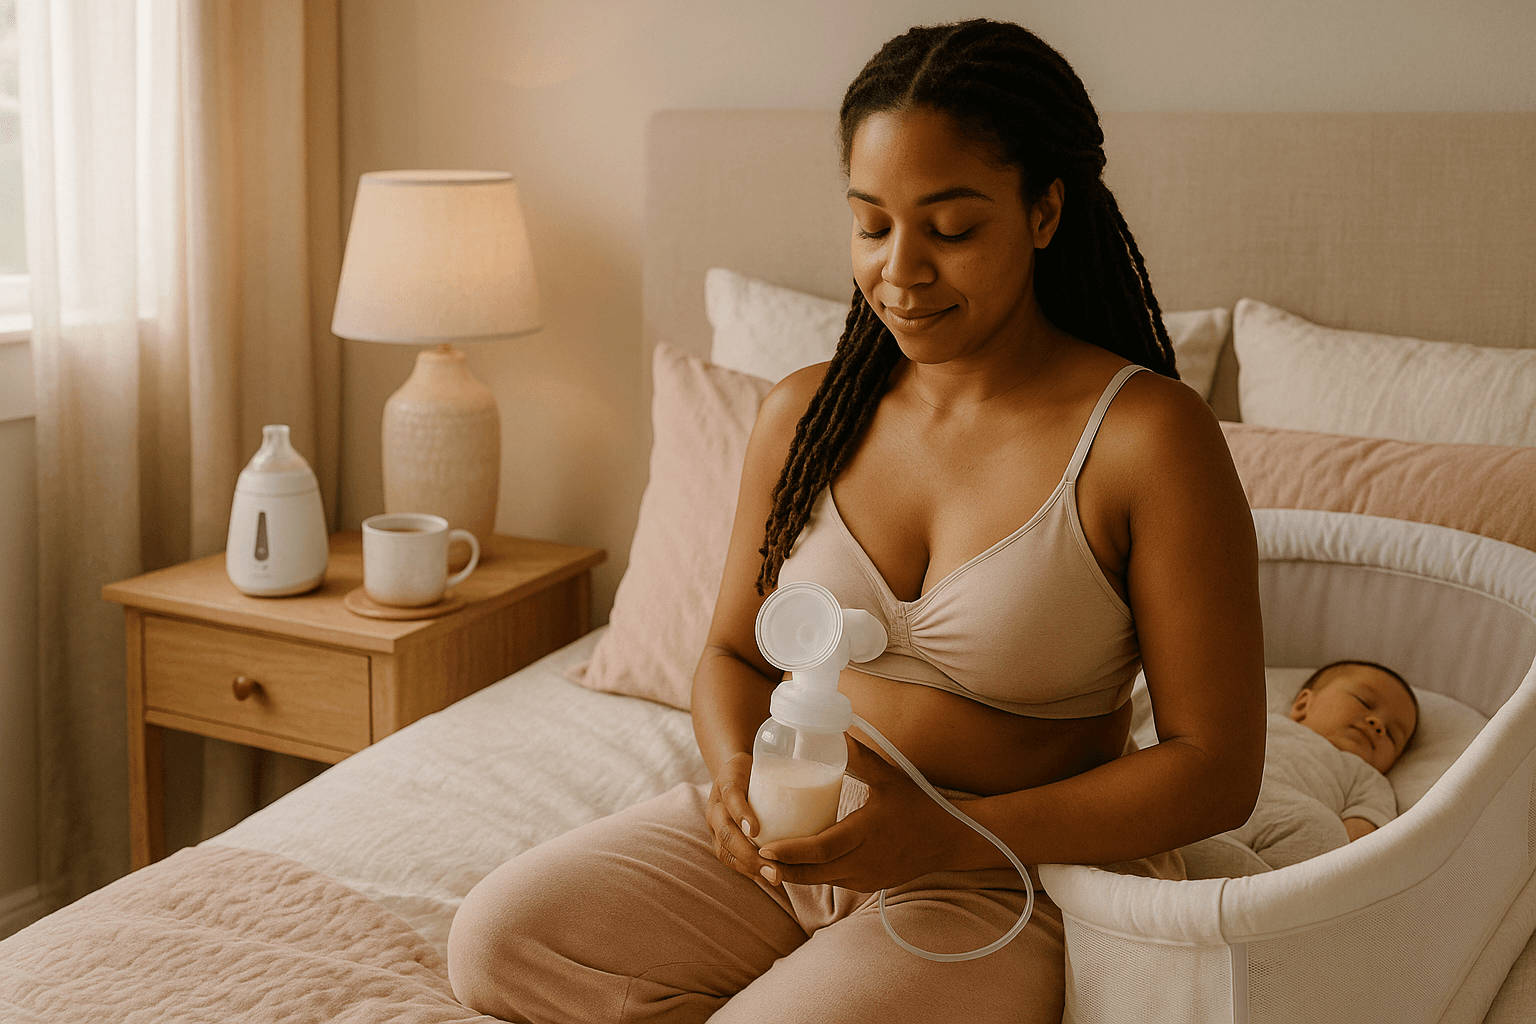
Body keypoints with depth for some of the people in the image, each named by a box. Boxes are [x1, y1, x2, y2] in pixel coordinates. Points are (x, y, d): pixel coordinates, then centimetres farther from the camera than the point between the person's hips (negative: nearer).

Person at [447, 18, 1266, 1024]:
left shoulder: (1151, 436, -13)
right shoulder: (805, 413, 3)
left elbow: (1218, 768, -13)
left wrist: (948, 836, -23)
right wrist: (736, 773, -11)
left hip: (1012, 878, -5)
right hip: (784, 840, 5)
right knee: (496, 939, -11)